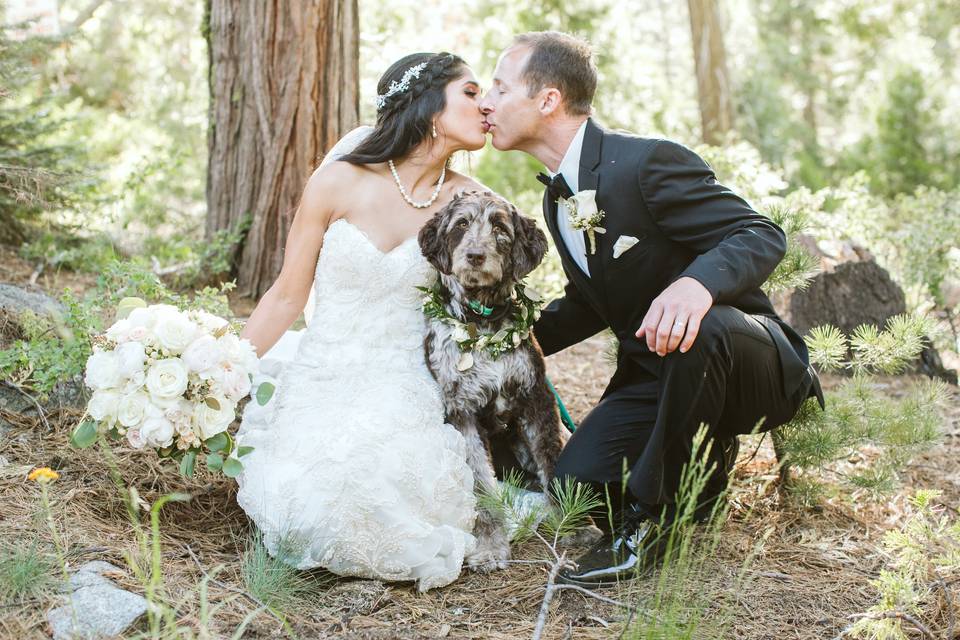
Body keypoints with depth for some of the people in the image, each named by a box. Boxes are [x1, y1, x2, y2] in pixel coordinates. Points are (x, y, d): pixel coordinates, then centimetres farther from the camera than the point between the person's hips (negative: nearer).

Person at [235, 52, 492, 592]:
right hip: (322, 380, 0)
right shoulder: (340, 182, -6)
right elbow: (287, 297, 1)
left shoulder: (470, 202, -1)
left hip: (406, 389, 1)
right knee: (306, 502, -22)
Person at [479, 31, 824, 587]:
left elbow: (763, 235, -23)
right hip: (657, 374, 7)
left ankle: (650, 514, -22)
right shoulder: (557, 198, 8)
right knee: (578, 481, -14)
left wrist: (696, 283, -44)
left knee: (699, 330, -41)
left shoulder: (648, 161, -19)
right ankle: (705, 455, 15)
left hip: (752, 362, -7)